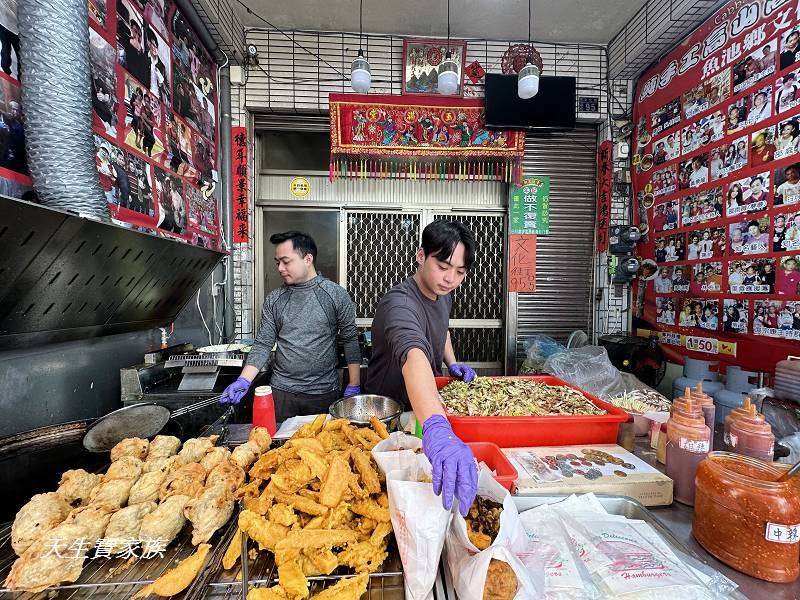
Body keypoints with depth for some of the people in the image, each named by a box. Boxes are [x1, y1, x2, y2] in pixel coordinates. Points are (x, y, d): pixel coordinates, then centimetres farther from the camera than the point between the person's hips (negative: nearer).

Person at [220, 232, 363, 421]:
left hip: (324, 392, -2)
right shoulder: (273, 299, 1)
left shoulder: (336, 295, -7)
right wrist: (244, 381, -10)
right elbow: (263, 345, 2)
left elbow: (351, 341, -4)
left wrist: (354, 387, -5)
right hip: (282, 392, 2)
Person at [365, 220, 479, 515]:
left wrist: (452, 363, -2)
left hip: (426, 410, 7)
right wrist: (436, 428, -70)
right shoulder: (399, 303, -35)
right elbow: (413, 353, -55)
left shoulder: (443, 293, -7)